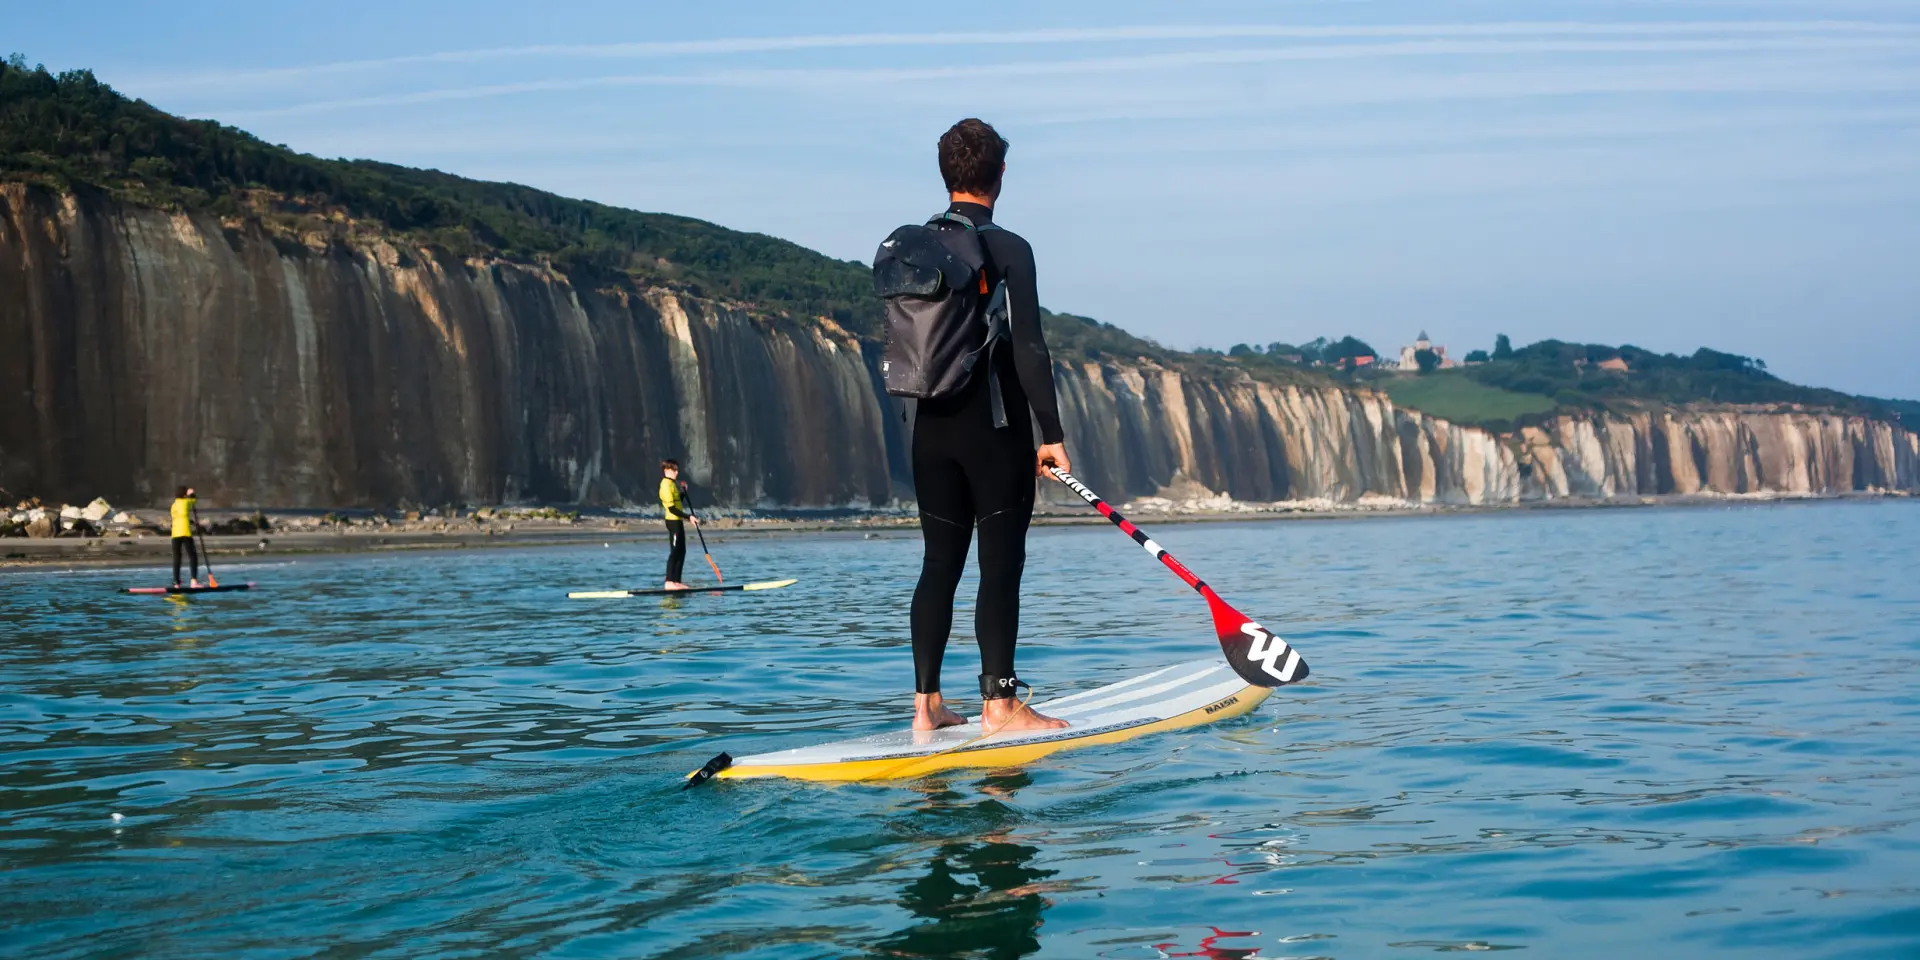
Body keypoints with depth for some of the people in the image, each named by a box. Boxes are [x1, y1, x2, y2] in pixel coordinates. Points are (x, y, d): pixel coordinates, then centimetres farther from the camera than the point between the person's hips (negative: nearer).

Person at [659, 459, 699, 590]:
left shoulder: (672, 483, 16)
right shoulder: (666, 485, -15)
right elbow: (672, 508, -21)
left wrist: (683, 492, 8)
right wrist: (689, 517, -21)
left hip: (678, 521, 10)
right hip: (673, 521, -10)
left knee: (681, 552, 10)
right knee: (674, 552, -11)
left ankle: (677, 582, 13)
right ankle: (669, 583, -12)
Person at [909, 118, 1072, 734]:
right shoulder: (1008, 249, -10)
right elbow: (1029, 349, -15)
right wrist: (1052, 434, -12)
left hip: (931, 430, 6)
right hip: (994, 429, -6)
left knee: (939, 564, 10)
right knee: (1000, 567, -1)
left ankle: (926, 703, 11)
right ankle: (999, 704, 1)